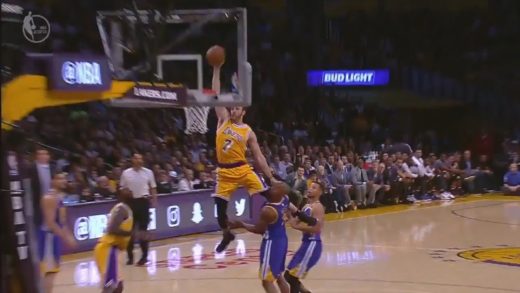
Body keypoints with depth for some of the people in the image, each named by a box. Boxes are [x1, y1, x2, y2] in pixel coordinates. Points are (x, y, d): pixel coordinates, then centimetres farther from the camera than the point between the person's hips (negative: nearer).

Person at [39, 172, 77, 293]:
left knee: (52, 270, 15)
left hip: (55, 236, 10)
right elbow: (50, 223, -24)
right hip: (49, 236, -10)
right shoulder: (50, 198, -18)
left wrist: (69, 236, 16)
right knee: (49, 271, -10)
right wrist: (66, 238, -23)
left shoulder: (59, 197, 13)